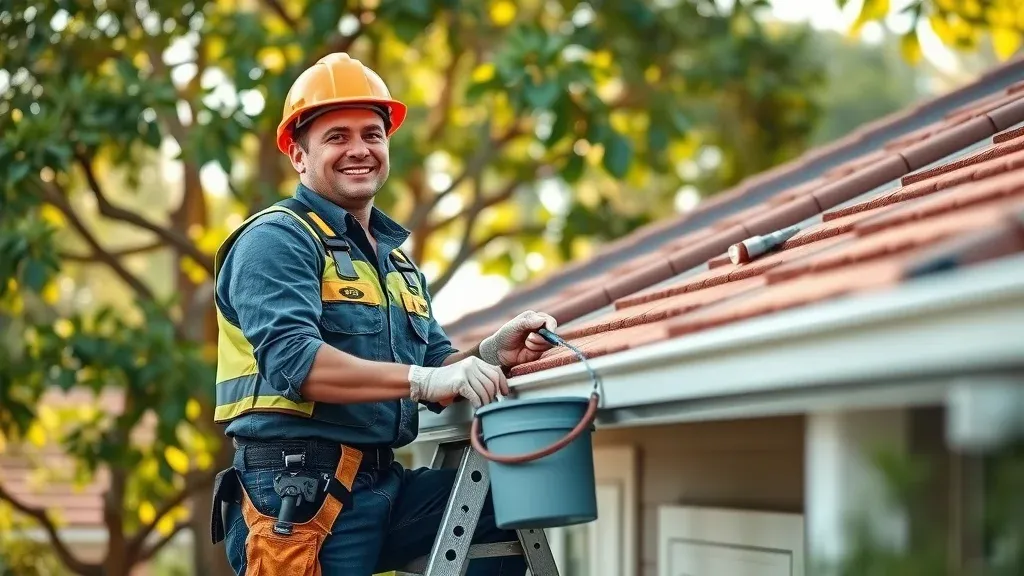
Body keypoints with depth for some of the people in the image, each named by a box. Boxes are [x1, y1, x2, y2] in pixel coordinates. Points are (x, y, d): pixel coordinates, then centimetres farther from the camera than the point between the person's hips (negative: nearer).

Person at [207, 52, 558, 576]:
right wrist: (423, 379, -27)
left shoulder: (395, 257, 22)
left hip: (385, 487, 8)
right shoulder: (277, 240, -6)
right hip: (298, 495, -8)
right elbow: (291, 361, -21)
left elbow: (435, 368, 20)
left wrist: (492, 355, -1)